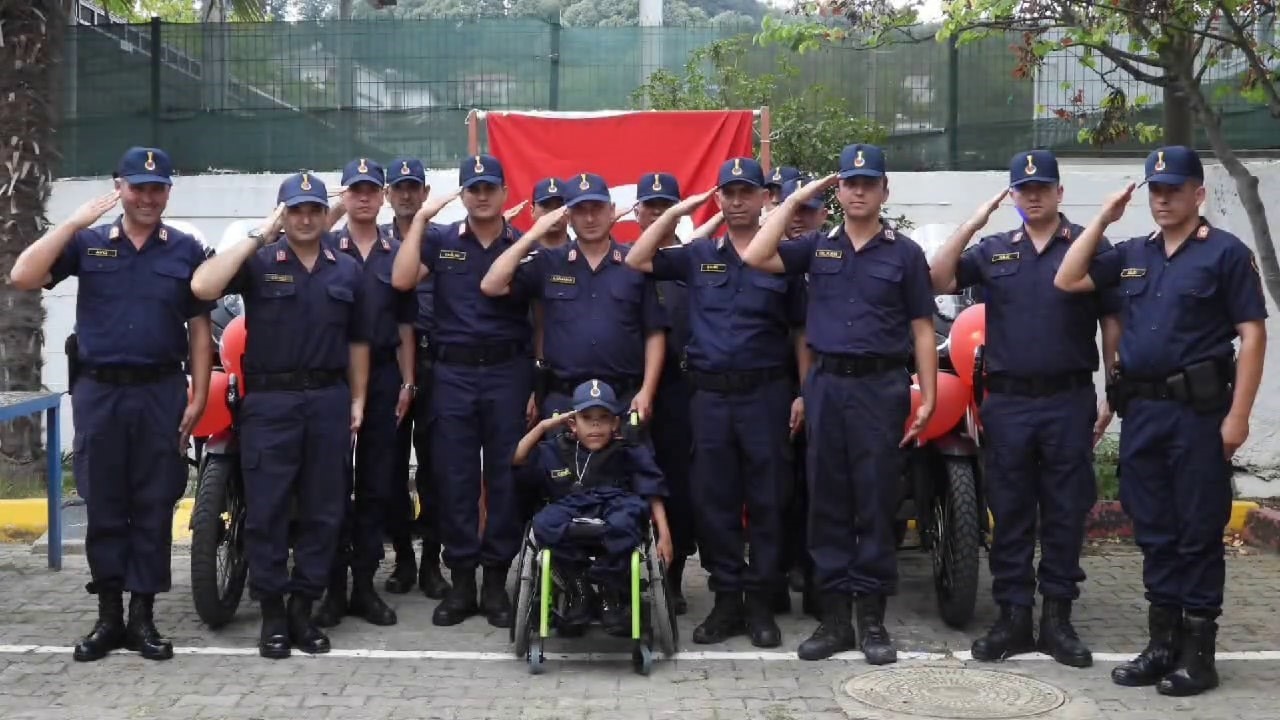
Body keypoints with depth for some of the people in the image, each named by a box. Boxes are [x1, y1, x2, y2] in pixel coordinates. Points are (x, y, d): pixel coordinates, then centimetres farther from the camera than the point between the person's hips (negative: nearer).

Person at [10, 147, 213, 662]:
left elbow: (199, 328, 4)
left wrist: (198, 397, -4)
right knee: (103, 509, 6)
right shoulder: (88, 243, 6)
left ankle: (143, 616, 13)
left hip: (161, 393, 0)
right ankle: (108, 616, 16)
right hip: (98, 393, 1)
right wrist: (74, 223, -11)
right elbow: (22, 278, -7)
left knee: (153, 510, 4)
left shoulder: (186, 250, 5)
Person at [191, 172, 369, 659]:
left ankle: (303, 608, 18)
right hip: (270, 399, -3)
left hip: (329, 399, 3)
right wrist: (257, 237, -13)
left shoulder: (347, 270, 10)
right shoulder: (259, 262, 0)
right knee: (267, 510, 0)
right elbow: (202, 287, -17)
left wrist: (358, 400, 7)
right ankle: (272, 613, 11)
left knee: (323, 509, 6)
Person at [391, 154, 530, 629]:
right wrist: (420, 219, -9)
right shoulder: (440, 240, 7)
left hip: (508, 371, 0)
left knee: (505, 477, 3)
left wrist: (539, 383, -2)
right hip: (453, 372, 1)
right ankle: (461, 582, 12)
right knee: (455, 478, 3)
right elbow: (401, 281, -9)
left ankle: (497, 581, 13)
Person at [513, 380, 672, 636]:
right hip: (571, 523, 2)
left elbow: (653, 494, 6)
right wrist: (543, 426, 11)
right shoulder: (557, 451, 16)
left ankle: (611, 595, -16)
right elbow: (518, 459, 16)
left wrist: (664, 535, -6)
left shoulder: (630, 453, 10)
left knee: (625, 520, -39)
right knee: (545, 523, -32)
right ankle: (579, 590, -15)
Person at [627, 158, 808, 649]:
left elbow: (800, 332, 5)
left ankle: (761, 602, 11)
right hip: (710, 394, 2)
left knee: (766, 502, 2)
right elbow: (637, 261, 6)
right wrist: (676, 212, 0)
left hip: (766, 393, -2)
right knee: (713, 501, 5)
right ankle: (726, 599, 15)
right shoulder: (698, 256, 10)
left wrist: (803, 393, -1)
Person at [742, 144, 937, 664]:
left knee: (876, 503, 1)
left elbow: (922, 330, 3)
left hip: (881, 386, -2)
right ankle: (834, 616, 13)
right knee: (827, 502, 5)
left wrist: (928, 399, -4)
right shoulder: (817, 247, 11)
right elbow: (755, 257, -3)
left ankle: (872, 619, 9)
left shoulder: (904, 253, 4)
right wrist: (794, 200, 1)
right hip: (826, 384, 3)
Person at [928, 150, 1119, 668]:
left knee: (1065, 514, 4)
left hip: (1068, 401, -2)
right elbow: (939, 281, -1)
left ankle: (1057, 619, 14)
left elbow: (1112, 324, 3)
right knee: (1009, 514, 6)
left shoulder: (1092, 247, 3)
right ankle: (1013, 617, 15)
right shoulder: (993, 250, 10)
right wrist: (971, 225, -7)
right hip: (1007, 401, 2)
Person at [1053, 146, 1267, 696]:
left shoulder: (1226, 253, -3)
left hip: (1197, 409, -6)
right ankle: (1162, 643, 20)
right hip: (1140, 409, 6)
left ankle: (1199, 651, 8)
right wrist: (1101, 221, 5)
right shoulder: (1132, 255, 14)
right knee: (1154, 531, 11)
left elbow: (1252, 334, -7)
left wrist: (1238, 415, -14)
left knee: (1198, 532, 0)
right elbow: (1067, 282, 10)